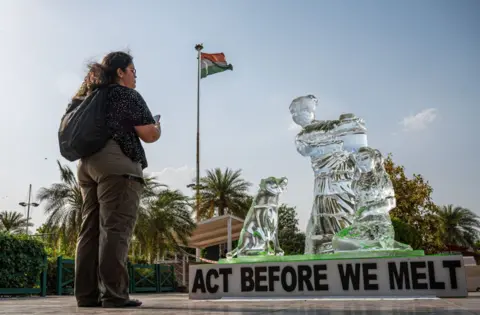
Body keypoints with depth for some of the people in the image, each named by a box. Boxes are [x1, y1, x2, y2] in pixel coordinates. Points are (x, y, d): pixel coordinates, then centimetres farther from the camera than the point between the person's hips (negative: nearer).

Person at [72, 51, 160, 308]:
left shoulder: (89, 98, 24)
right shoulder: (127, 95, 1)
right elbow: (149, 135, -4)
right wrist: (157, 127, 16)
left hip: (87, 164, 8)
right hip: (117, 165, -8)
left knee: (91, 229, 4)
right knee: (115, 229, -11)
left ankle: (86, 294, 3)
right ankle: (113, 294, -14)